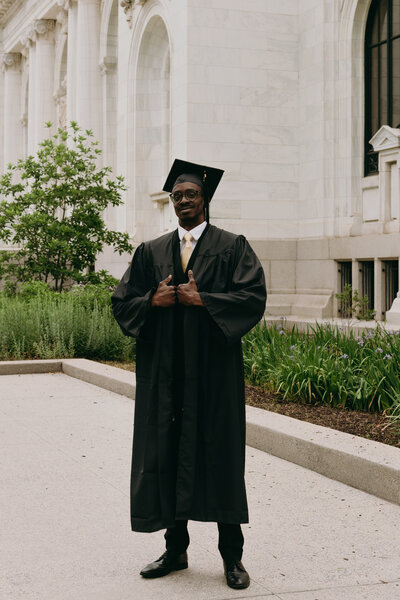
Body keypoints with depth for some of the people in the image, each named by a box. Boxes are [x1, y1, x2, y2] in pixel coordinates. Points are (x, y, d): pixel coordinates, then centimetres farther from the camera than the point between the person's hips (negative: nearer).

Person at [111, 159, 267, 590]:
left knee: (219, 457, 0)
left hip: (213, 372, -3)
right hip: (163, 373, 3)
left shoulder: (232, 247, 3)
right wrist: (153, 301, -9)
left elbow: (254, 297, -8)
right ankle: (176, 549, 19)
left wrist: (202, 300, -15)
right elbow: (121, 301, 10)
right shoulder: (150, 252, 12)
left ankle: (231, 555, 11)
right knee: (166, 455, 5)